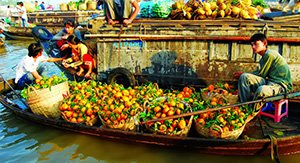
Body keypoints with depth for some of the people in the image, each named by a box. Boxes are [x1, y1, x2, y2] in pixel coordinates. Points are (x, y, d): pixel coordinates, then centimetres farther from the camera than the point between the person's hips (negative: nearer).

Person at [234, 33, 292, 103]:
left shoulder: (269, 54, -13)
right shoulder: (263, 58, 15)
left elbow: (261, 74, -9)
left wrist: (243, 74, 3)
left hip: (281, 85, -9)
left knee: (261, 90, -41)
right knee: (244, 77, -9)